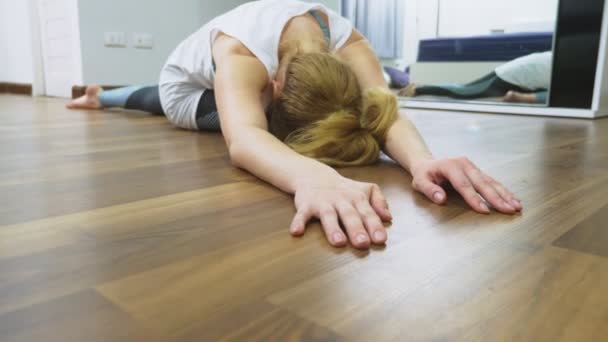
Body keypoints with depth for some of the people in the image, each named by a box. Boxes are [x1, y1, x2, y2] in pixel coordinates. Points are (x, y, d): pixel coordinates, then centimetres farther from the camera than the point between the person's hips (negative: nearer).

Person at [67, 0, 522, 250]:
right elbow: (243, 138, -75)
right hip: (186, 84, -4)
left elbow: (386, 110, -58)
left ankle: (103, 98, 61)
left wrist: (422, 160, -82)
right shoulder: (241, 52, -55)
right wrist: (314, 177, -97)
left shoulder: (348, 43, -43)